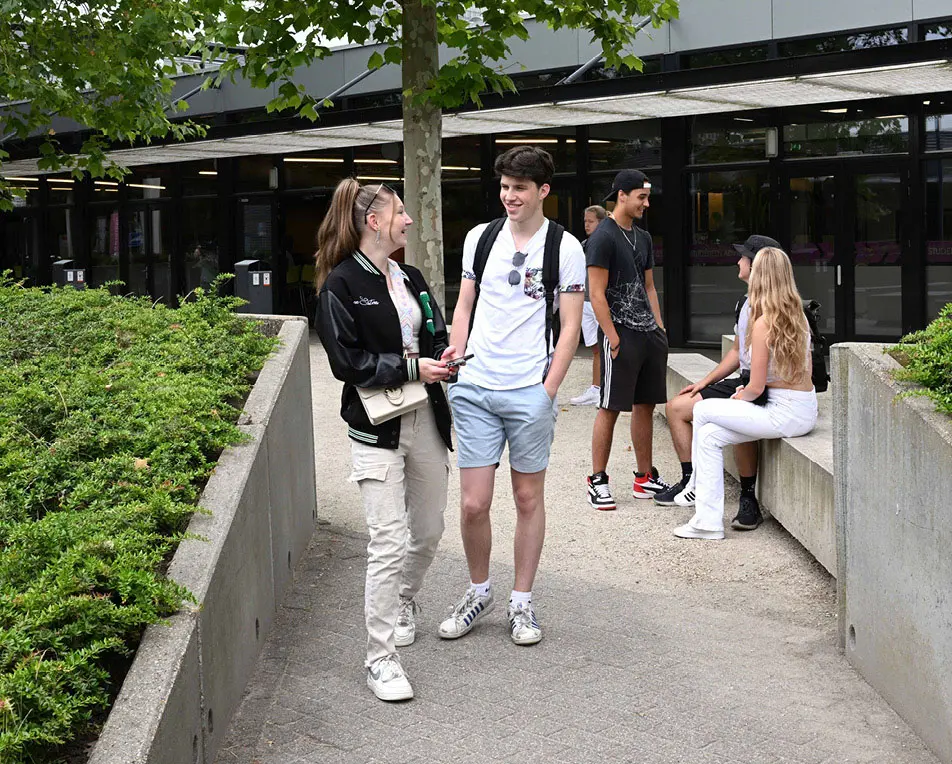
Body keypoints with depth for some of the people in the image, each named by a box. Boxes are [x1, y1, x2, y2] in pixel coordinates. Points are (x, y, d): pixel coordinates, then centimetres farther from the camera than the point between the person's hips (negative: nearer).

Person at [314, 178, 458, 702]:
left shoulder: (411, 279, 14)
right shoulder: (341, 285, -9)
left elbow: (436, 336, 20)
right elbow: (347, 361, -14)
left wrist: (443, 359, -4)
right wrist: (411, 367, -18)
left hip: (425, 419, 7)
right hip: (377, 428, -7)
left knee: (429, 531, 17)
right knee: (389, 543, -10)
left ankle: (402, 602, 45)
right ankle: (382, 658, 0)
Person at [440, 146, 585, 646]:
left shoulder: (565, 247, -1)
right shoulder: (479, 237, 9)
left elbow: (570, 327, -2)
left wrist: (549, 389, -8)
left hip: (529, 392, -2)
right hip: (475, 389, 2)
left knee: (529, 498, 8)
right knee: (473, 504, 2)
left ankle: (521, 602, 21)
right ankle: (479, 591, 24)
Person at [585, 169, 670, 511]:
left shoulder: (642, 237, 17)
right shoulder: (603, 237, -9)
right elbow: (597, 294, -13)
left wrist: (660, 330, 13)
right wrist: (614, 339, -16)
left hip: (649, 333, 8)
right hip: (620, 333, -8)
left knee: (645, 405, 11)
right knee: (610, 408, -4)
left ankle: (645, 478, 19)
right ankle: (597, 481, 3)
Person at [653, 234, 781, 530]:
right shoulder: (748, 303, 16)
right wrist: (705, 382, 16)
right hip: (746, 381, 10)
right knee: (676, 406, 7)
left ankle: (748, 498, -24)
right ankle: (690, 481, 13)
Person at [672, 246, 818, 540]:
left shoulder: (763, 323, -16)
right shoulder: (798, 315, 8)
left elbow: (757, 387, -15)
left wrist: (739, 399, 8)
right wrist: (748, 390, 16)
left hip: (785, 414, -8)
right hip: (806, 410, 8)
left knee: (703, 410, 2)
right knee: (710, 434, 11)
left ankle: (696, 485, 16)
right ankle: (708, 521, 13)